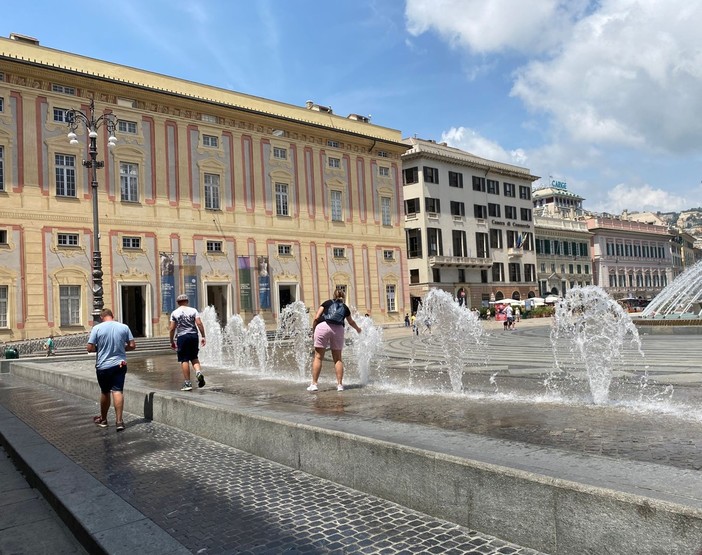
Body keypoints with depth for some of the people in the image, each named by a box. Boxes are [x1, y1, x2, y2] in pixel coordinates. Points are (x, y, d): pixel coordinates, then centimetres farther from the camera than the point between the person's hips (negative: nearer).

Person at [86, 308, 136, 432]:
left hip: (103, 366, -1)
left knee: (105, 392, 13)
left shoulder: (97, 328, -7)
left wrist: (100, 348, 12)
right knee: (118, 391, -2)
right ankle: (119, 420, -11)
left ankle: (103, 419, 30)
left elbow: (90, 348, -7)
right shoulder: (124, 327, -2)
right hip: (120, 364, 1)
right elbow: (132, 346, -1)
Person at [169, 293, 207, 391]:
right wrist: (203, 336, 0)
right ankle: (198, 372, -11)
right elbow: (199, 324, -4)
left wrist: (172, 342, 9)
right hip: (193, 335, 2)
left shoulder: (174, 313, 4)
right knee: (194, 357, 16)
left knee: (184, 360, 2)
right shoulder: (193, 310, 5)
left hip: (182, 337, -2)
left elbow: (172, 329, 1)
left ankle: (187, 383, 2)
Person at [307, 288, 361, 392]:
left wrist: (313, 329, 19)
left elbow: (316, 317, 7)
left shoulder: (327, 303, 19)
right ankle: (340, 384, 9)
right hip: (338, 329, 2)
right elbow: (351, 322, 42)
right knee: (338, 358, 11)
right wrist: (357, 328, 61)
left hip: (323, 326, -2)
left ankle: (314, 384, -1)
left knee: (318, 357, 2)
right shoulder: (345, 307, 25)